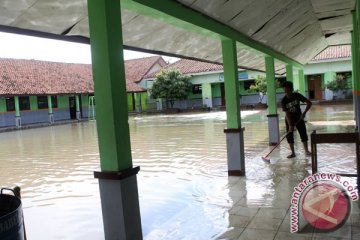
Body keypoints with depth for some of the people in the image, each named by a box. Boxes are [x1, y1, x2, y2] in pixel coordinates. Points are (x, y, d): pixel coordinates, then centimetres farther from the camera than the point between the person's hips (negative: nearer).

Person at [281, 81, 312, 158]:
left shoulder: (297, 95, -17)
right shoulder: (284, 100, -19)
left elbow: (309, 103, -16)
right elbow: (287, 113, -22)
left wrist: (304, 113, -27)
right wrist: (290, 125, -28)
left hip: (299, 118, 0)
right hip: (289, 120, 0)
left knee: (303, 134, 0)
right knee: (289, 136, 0)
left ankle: (306, 150, 14)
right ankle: (293, 152, 10)